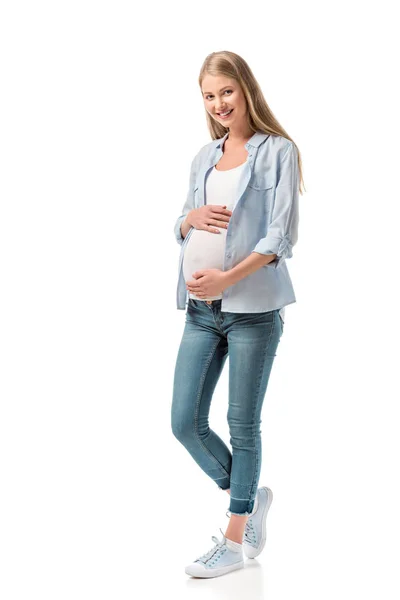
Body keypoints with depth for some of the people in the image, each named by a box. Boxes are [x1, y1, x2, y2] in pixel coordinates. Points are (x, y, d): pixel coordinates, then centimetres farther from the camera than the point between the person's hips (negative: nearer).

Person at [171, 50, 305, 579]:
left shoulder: (277, 152, -2)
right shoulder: (203, 158, 15)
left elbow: (282, 235, -10)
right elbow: (181, 231, 20)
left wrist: (227, 278, -22)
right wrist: (191, 218, -4)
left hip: (253, 308, -6)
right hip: (201, 310, 6)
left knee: (242, 425, 3)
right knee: (185, 422, 4)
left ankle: (237, 538, 17)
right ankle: (249, 499, 27)